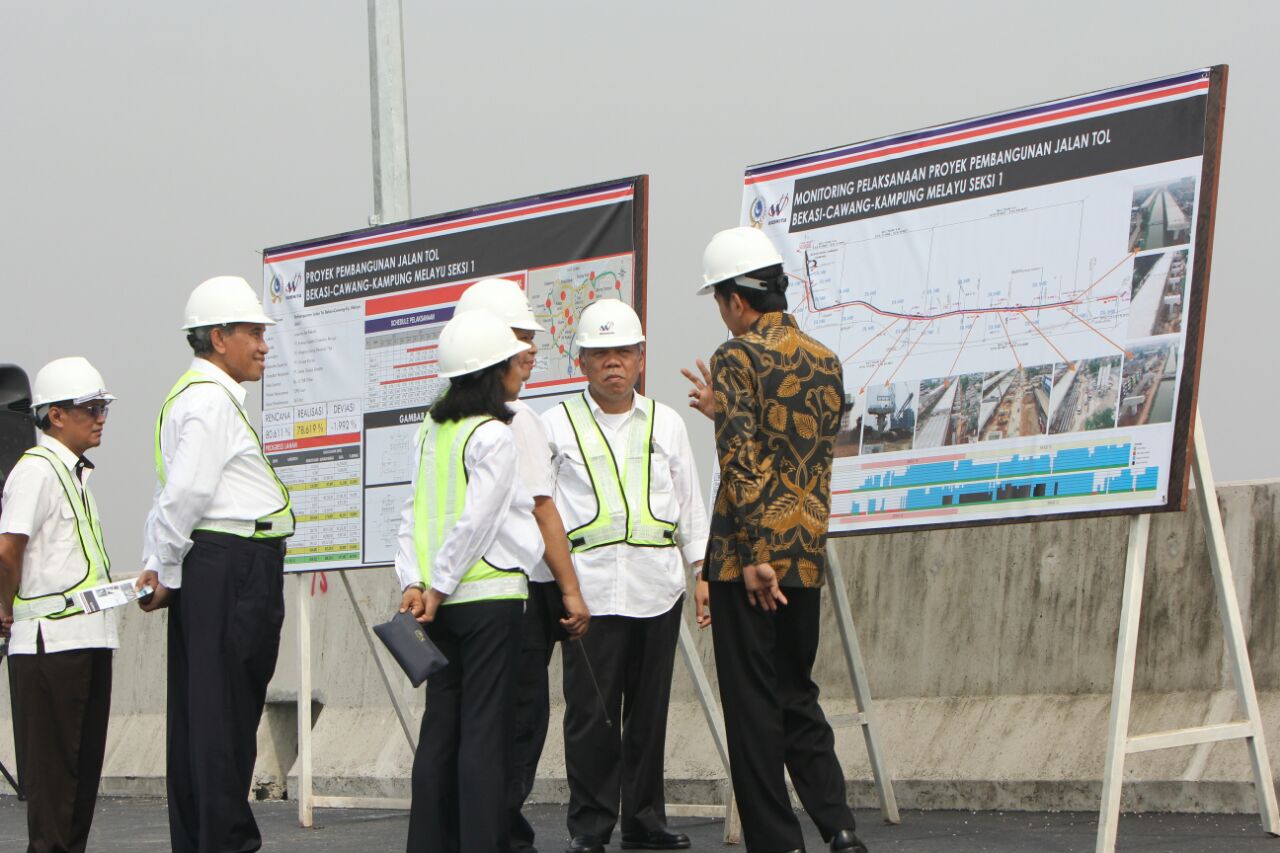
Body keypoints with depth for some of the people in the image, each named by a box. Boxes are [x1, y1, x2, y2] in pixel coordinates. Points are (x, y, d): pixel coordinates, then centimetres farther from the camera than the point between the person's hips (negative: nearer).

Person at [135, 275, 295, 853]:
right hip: (233, 565, -10)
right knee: (227, 715, -8)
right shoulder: (211, 400, -11)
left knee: (196, 713, 11)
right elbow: (185, 493, -17)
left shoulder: (197, 396, 22)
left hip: (207, 567, 10)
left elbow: (174, 495, 20)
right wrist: (166, 571, -9)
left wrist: (156, 564, 13)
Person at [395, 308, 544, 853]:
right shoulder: (494, 435, -11)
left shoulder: (432, 430, 10)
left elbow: (414, 513, 7)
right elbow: (476, 522, -16)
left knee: (440, 723, 11)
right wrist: (439, 588, -10)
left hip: (443, 602, 7)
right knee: (484, 728, -4)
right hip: (490, 595, -7)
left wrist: (413, 583, 2)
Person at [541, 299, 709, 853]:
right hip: (590, 585, -3)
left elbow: (690, 502, 17)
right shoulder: (558, 424, 8)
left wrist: (704, 569, 10)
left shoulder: (665, 423, 15)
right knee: (591, 710, -5)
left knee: (650, 706, 6)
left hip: (657, 583, 3)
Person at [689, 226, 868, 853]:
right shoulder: (826, 362, 10)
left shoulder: (737, 357, -10)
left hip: (749, 556, -6)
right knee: (798, 693, 17)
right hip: (808, 554, 6)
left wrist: (753, 557, -17)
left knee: (753, 704, 2)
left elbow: (740, 461, -17)